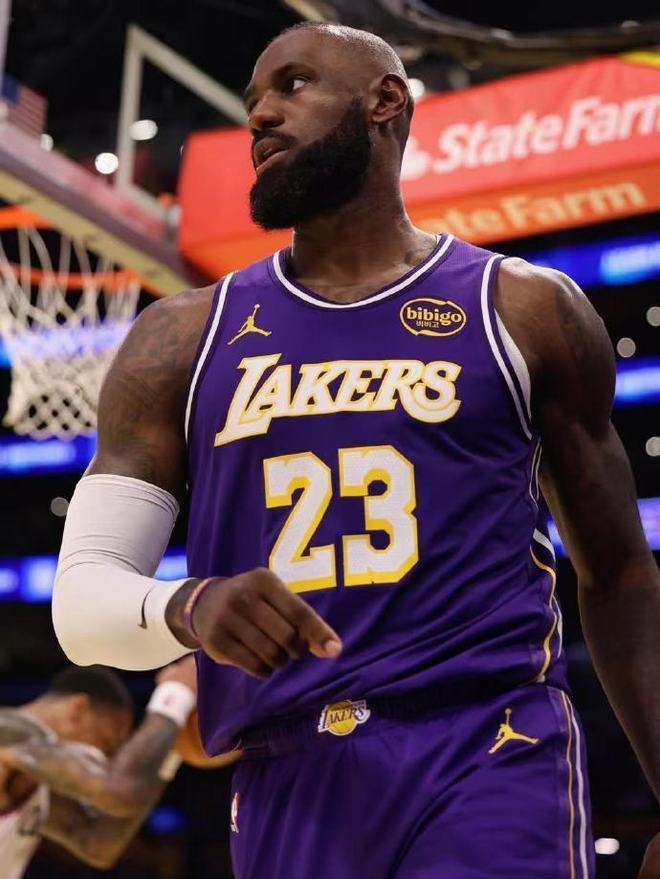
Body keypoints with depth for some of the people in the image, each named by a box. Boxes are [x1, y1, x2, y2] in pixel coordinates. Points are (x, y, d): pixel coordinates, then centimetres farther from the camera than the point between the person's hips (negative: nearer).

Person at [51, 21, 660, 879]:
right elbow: (82, 592, 7)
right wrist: (191, 605, -17)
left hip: (492, 757, -2)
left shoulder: (524, 311, 8)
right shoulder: (182, 340, 11)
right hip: (289, 785, 3)